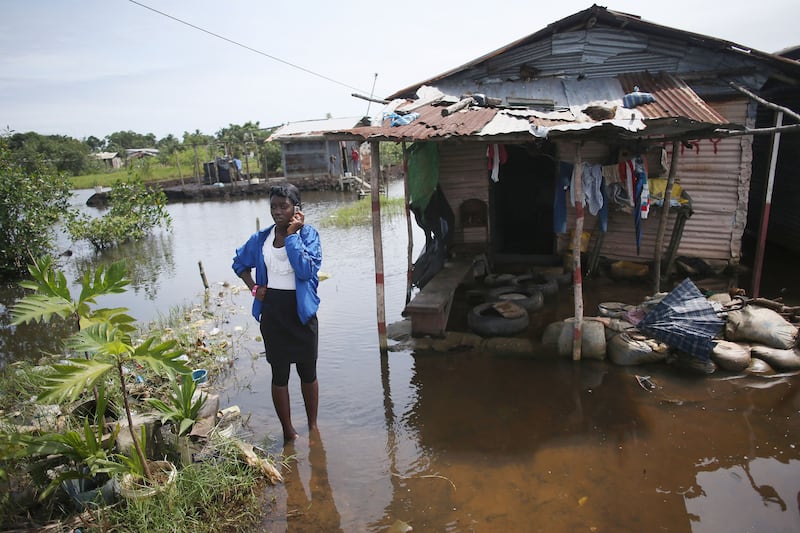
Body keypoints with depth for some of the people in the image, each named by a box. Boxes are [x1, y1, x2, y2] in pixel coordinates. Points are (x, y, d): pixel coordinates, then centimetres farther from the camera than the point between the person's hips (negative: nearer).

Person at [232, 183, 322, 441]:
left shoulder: (308, 234, -8)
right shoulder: (261, 238, 2)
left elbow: (306, 270, -24)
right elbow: (239, 263, 19)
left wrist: (292, 235, -21)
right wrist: (253, 287, 5)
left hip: (301, 311, -2)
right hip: (272, 313, 3)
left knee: (308, 372, 12)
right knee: (279, 374, 10)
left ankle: (313, 426, 31)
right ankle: (288, 432, 25)